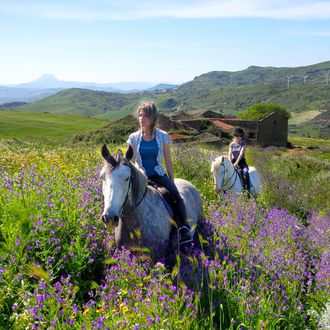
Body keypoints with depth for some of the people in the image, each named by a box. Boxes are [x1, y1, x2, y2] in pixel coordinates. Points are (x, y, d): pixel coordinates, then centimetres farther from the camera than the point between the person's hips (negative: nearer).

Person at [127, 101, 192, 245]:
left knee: (176, 196, -26)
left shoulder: (163, 136, 1)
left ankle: (184, 229, -23)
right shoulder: (134, 138, 2)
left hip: (159, 175, -1)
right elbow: (131, 163, 8)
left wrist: (172, 182, 6)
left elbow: (168, 162, 6)